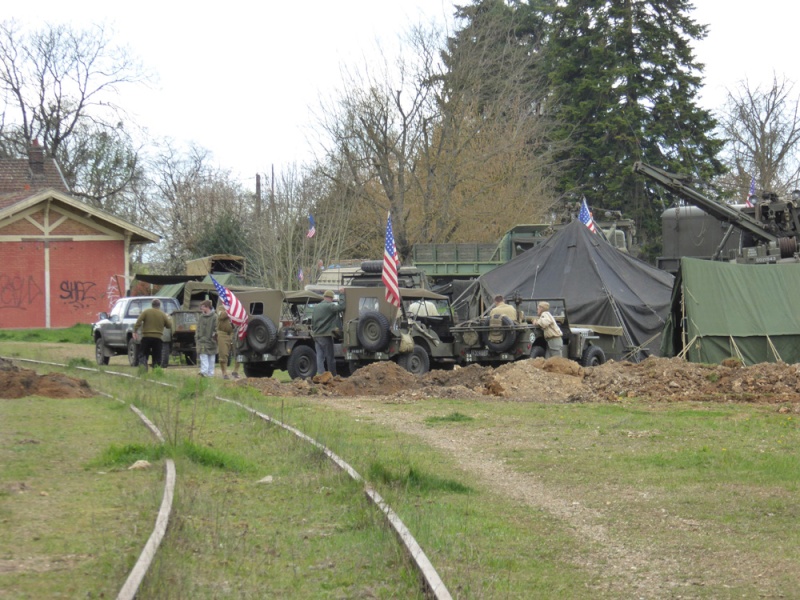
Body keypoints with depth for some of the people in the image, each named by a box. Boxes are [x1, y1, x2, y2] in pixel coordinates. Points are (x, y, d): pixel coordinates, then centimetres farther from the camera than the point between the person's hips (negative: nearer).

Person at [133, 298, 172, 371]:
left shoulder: (146, 312, 0)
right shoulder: (163, 314, 4)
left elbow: (138, 322, -9)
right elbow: (169, 326, 8)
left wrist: (135, 332, -7)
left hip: (146, 337, -1)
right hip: (157, 338, 1)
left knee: (143, 354, 4)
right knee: (156, 357, 9)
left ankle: (142, 364, -21)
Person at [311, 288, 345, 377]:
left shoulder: (316, 307, 12)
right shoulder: (330, 306, -12)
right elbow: (341, 306, -23)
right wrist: (342, 294, -14)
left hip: (316, 335, 6)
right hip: (326, 335, -6)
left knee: (319, 355, 3)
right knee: (330, 356, 3)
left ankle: (320, 374, -8)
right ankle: (333, 376, 10)